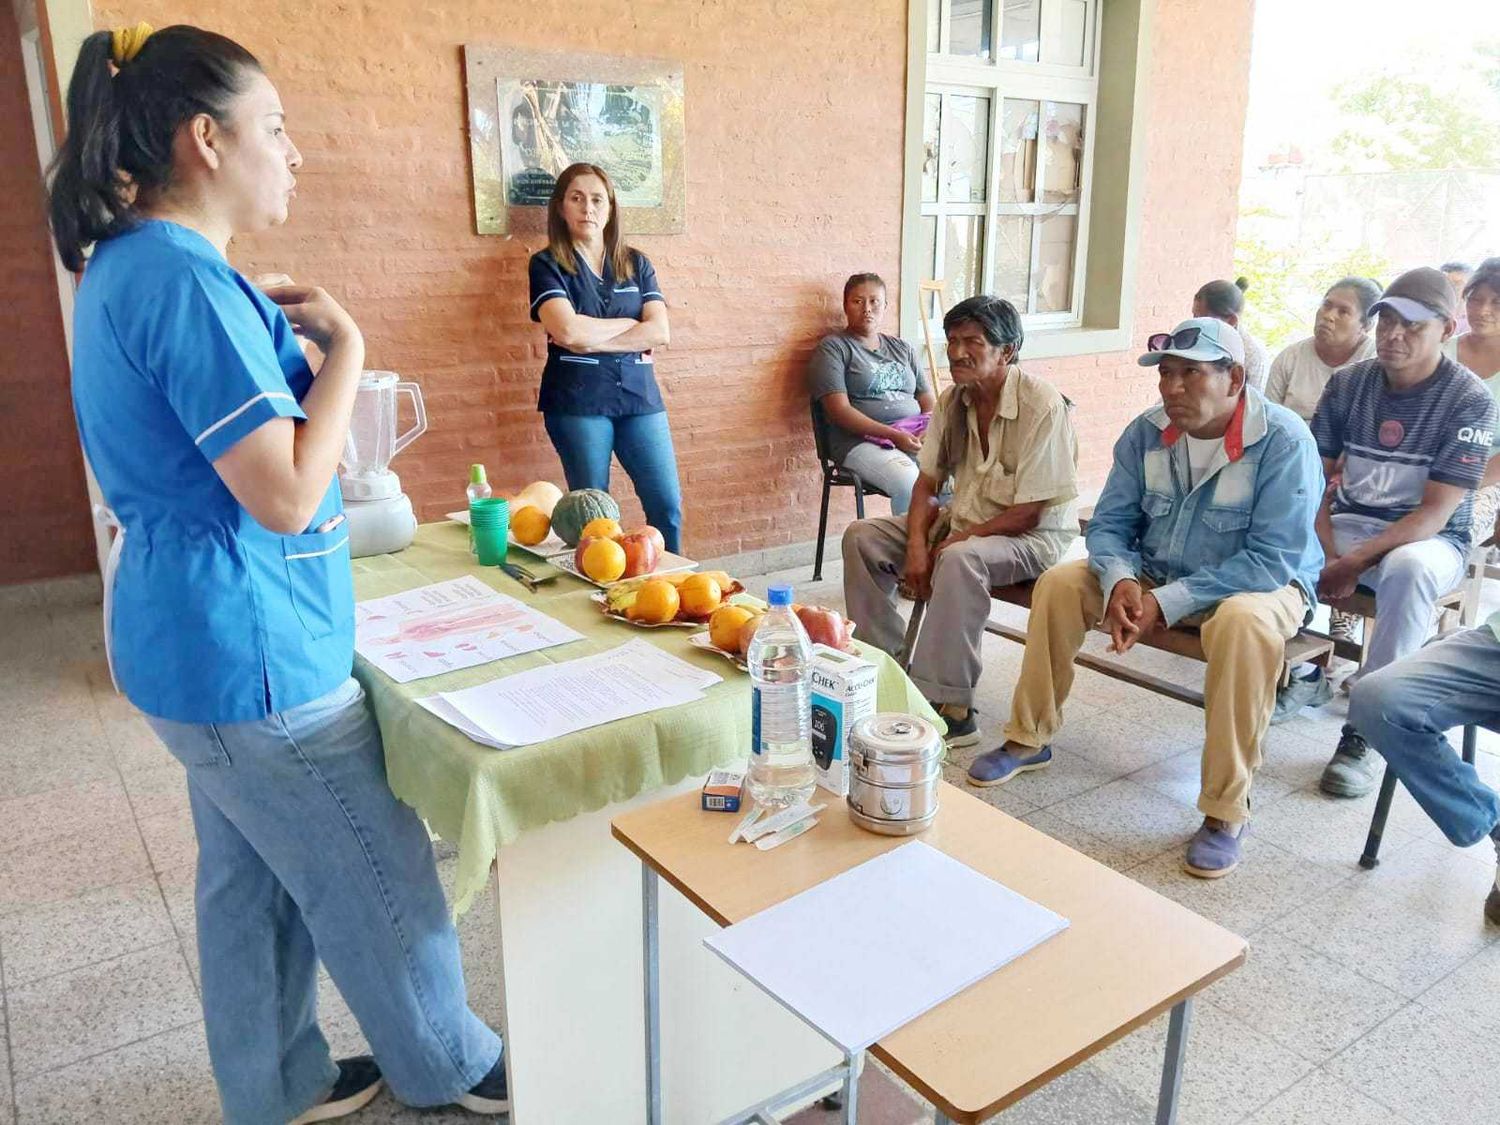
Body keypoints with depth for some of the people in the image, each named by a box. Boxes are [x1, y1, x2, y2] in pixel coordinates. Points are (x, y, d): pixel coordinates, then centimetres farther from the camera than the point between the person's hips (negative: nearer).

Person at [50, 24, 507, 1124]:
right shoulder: (185, 280, -22)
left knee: (251, 880, 22)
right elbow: (287, 497, -25)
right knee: (383, 885, 9)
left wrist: (274, 335, 9)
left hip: (197, 640, 10)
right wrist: (345, 344, -15)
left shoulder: (127, 265, 10)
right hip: (251, 654, -10)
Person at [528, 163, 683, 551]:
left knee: (667, 504, -1)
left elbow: (660, 333, -3)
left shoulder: (636, 264, 11)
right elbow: (568, 331, -16)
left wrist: (590, 340, -10)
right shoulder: (548, 264, 1)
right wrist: (631, 323, -4)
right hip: (577, 402, -3)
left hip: (639, 395, 3)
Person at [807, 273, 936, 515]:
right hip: (863, 442, -5)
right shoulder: (833, 348, 5)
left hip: (915, 438, 5)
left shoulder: (901, 348, 23)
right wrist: (893, 435, -16)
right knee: (910, 484, -34)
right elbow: (839, 411, -7)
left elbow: (929, 401, 20)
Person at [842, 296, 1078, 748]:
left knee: (960, 560, -39)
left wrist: (950, 543, -22)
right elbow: (927, 482, 4)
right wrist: (917, 545, -14)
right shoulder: (952, 400, 1)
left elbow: (1029, 512, -21)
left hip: (1033, 536, -8)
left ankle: (951, 709, -31)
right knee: (861, 536, -4)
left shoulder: (1042, 406, -21)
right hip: (960, 522, 8)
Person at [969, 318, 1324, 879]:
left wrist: (1167, 603, -31)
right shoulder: (1148, 432, -7)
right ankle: (1029, 740, 4)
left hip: (1258, 584, -5)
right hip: (1153, 576, 5)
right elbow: (1108, 524, -2)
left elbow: (1273, 559, -27)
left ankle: (1226, 811, -26)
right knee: (1060, 583, -12)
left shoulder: (1284, 442, -22)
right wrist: (1120, 582, -25)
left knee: (1245, 623, -38)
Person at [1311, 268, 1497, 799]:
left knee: (1407, 570, -39)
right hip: (1348, 524, 4)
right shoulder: (1347, 384, 2)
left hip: (1428, 540, -3)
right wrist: (1326, 554, -14)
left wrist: (1354, 562, -26)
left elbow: (1437, 511, -16)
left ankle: (1361, 734, -29)